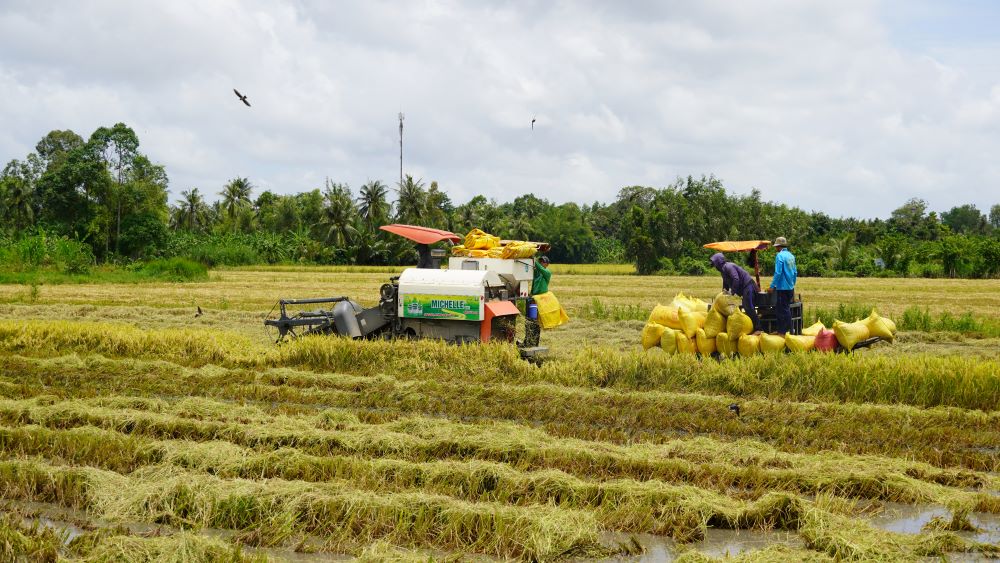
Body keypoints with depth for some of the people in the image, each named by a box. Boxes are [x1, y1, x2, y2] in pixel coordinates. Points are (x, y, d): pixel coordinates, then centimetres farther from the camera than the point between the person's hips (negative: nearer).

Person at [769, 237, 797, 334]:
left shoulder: (780, 256, -14)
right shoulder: (791, 256, 10)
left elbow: (778, 273, -20)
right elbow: (795, 272, 15)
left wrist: (772, 286, -16)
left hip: (783, 287, -8)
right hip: (790, 288, 8)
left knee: (783, 310, -3)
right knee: (787, 309, 14)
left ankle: (784, 331, -1)